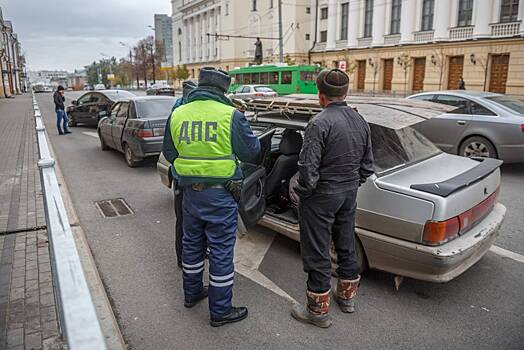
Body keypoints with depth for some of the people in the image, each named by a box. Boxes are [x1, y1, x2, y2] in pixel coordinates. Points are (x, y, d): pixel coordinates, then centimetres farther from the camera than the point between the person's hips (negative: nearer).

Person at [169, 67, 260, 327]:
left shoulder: (177, 114, 1)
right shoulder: (230, 115, -13)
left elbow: (173, 151, 8)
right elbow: (252, 152, -5)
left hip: (189, 191, 5)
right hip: (221, 194, -5)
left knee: (192, 243, 22)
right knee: (221, 251, 6)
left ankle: (192, 293, 40)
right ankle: (220, 311, 19)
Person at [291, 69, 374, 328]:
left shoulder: (320, 123, -19)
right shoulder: (360, 122, 5)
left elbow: (308, 166, -23)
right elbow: (367, 165, 11)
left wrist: (304, 191, -7)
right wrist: (353, 185, 18)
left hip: (321, 197, -8)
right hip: (349, 194, 8)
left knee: (317, 254, 5)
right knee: (346, 247, 21)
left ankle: (318, 310, 17)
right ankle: (347, 296, 39)